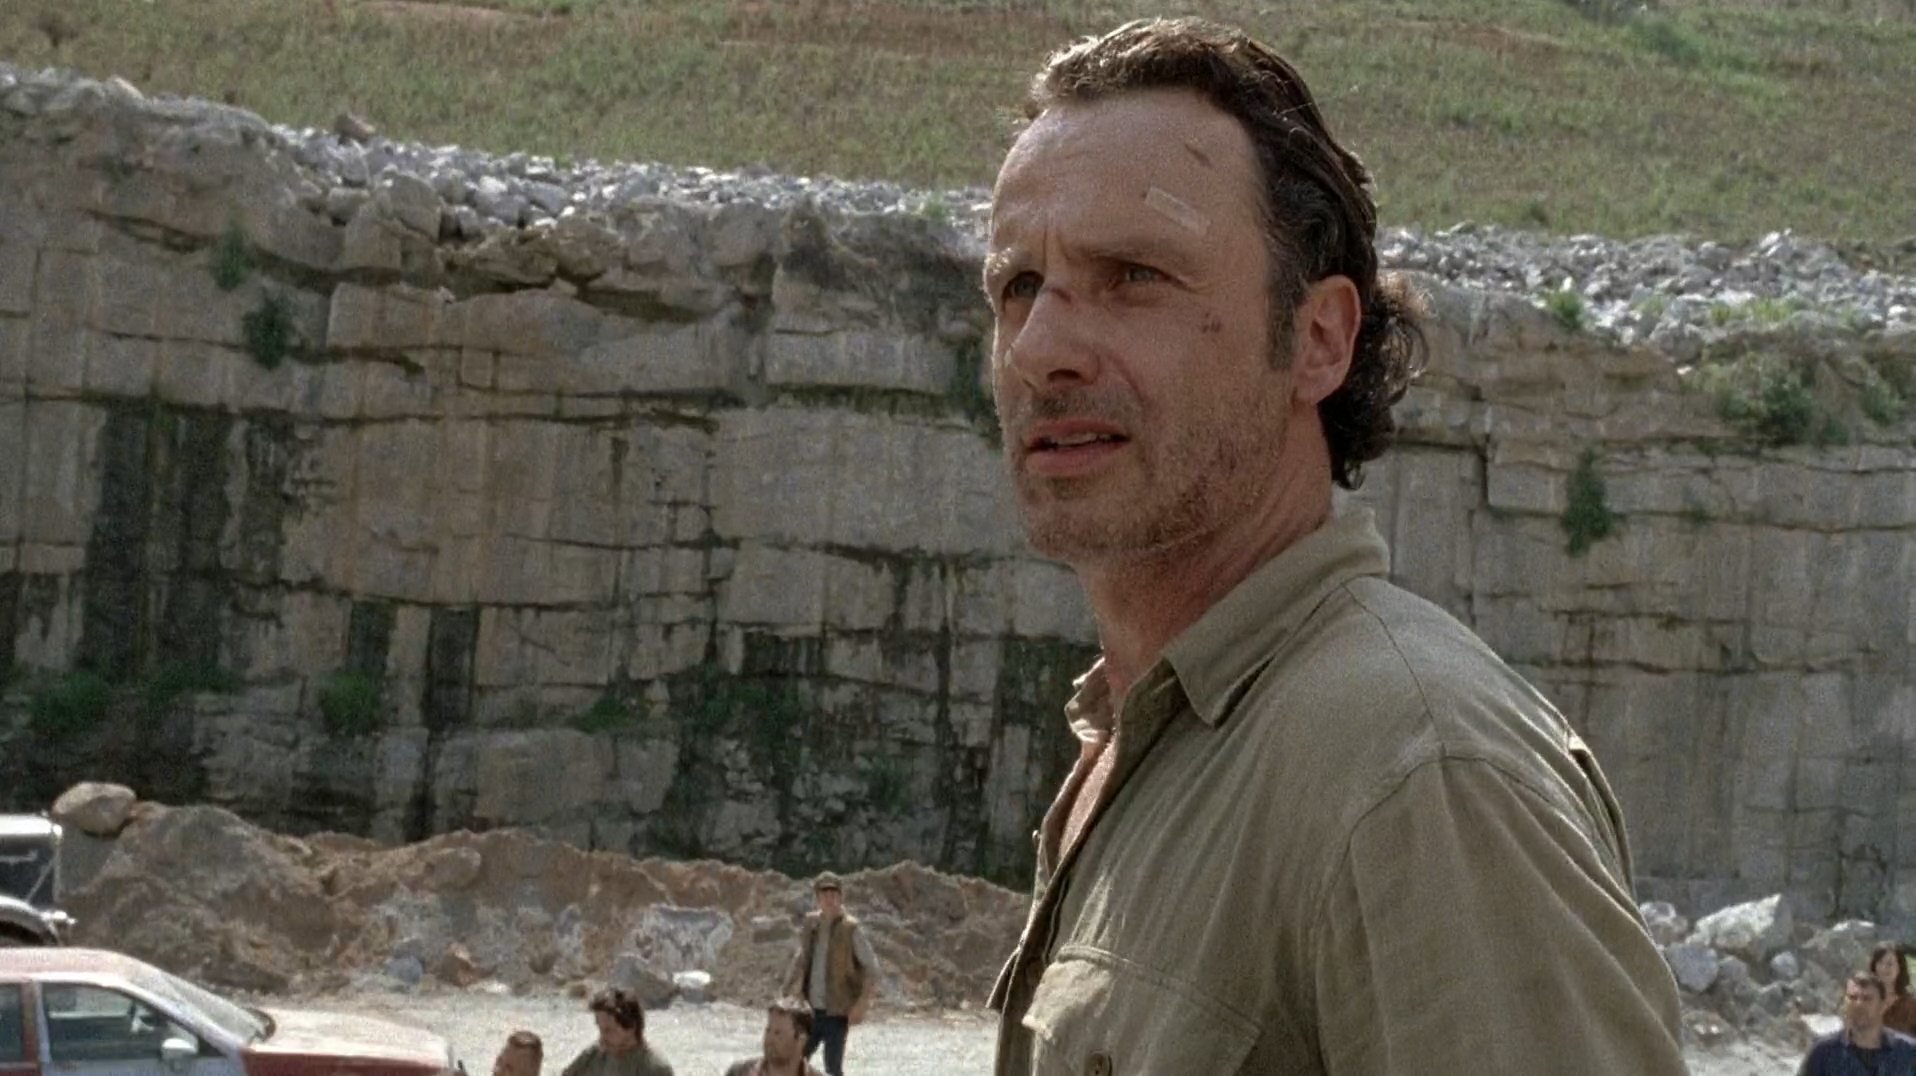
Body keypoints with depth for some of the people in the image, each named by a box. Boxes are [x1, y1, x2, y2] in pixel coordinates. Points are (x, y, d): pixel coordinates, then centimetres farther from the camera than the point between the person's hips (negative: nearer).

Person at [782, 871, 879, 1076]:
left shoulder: (850, 929, -10)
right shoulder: (811, 924, 6)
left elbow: (871, 967, -10)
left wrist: (862, 1003, -17)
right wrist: (790, 992, 14)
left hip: (836, 1012, -5)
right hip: (811, 1010, 5)